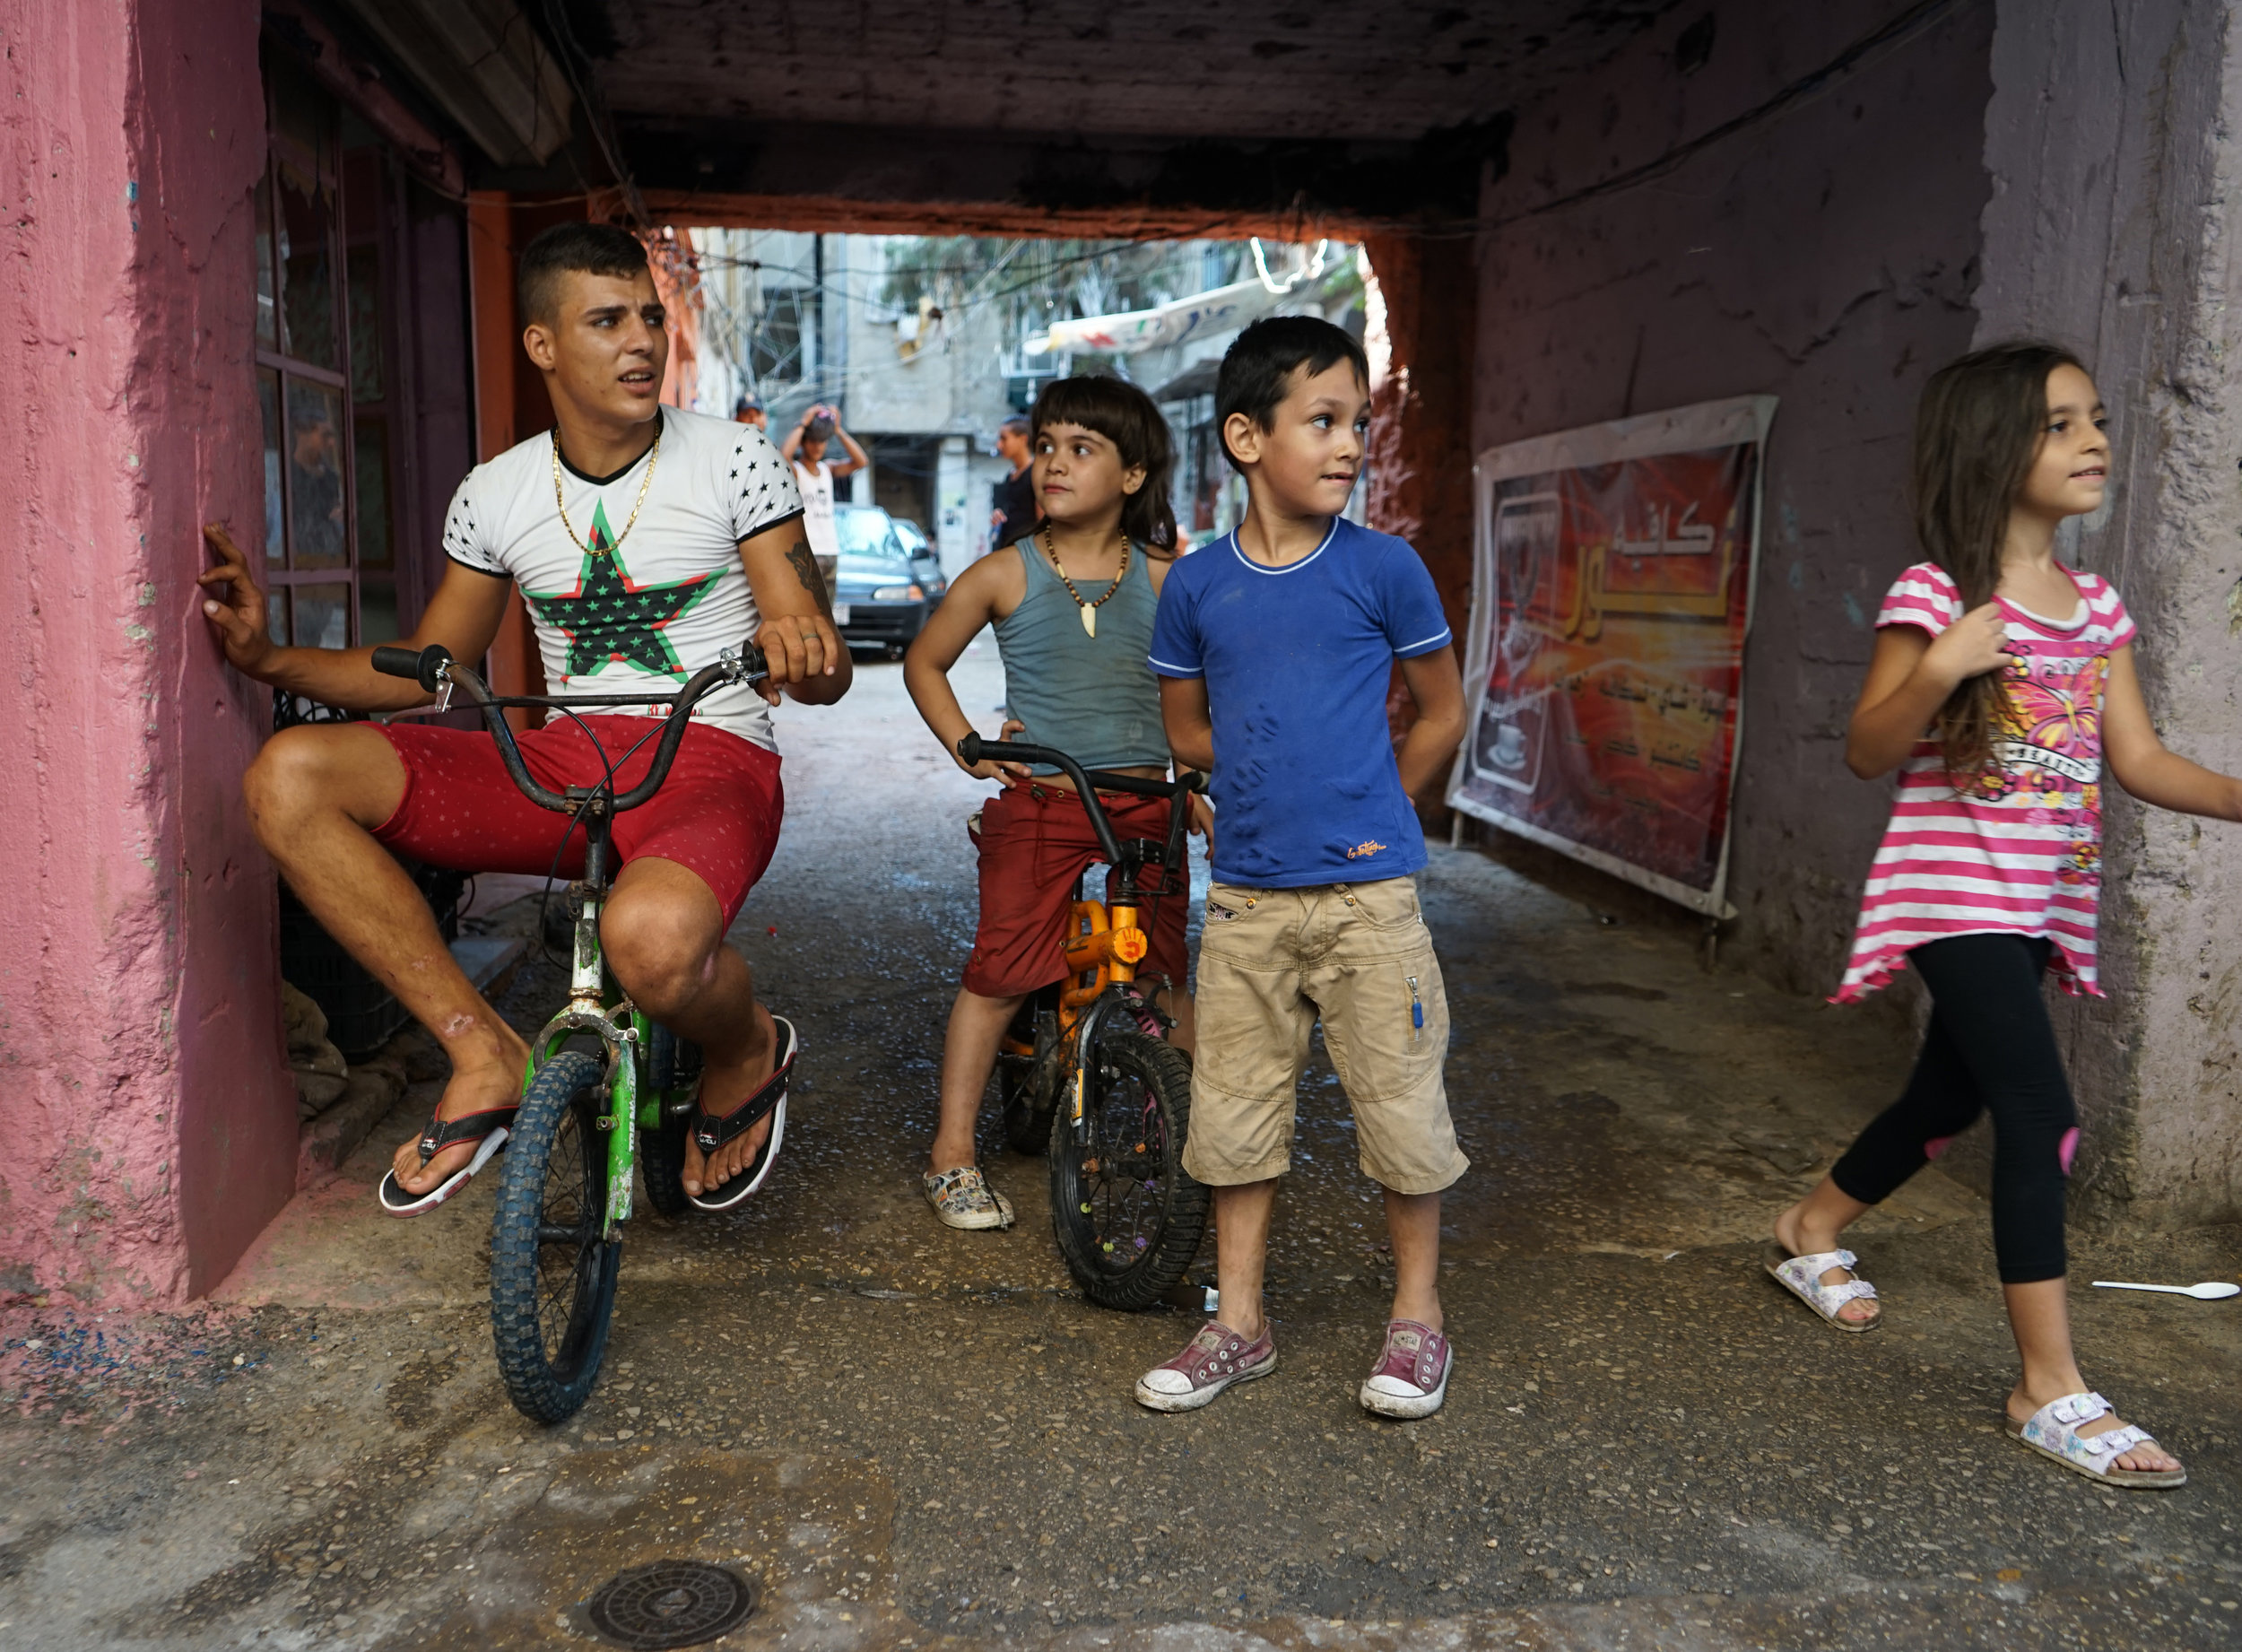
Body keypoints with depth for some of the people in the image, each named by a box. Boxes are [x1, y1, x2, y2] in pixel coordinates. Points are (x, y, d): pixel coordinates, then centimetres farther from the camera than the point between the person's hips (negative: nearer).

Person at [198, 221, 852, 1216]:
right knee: (288, 777, -16)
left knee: (651, 935, -40)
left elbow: (824, 673, -5)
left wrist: (799, 648, -30)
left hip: (709, 758, -4)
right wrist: (267, 657, 2)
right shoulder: (495, 494, 8)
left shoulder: (734, 461, -1)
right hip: (559, 759, 5)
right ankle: (483, 1053, -10)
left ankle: (747, 1056, 0)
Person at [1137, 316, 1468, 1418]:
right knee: (1234, 1108, 10)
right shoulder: (1196, 585, 1)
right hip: (1246, 895, 2)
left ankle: (1418, 1316, 25)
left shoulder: (1383, 569, -4)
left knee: (1399, 1102, 5)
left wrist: (1369, 811, 4)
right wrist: (1275, 780, 5)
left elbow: (1442, 716, 6)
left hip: (1368, 892, -2)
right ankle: (1238, 1324, 26)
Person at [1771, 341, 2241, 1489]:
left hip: (2043, 901, 8)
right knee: (2041, 1115, -14)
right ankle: (2051, 1390, -5)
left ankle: (1810, 1229, 41)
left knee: (1949, 1099, 18)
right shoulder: (1935, 595, -10)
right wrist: (1938, 670, -27)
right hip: (1955, 891, -7)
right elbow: (1867, 755, -11)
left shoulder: (2096, 606, 10)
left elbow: (2137, 759, 7)